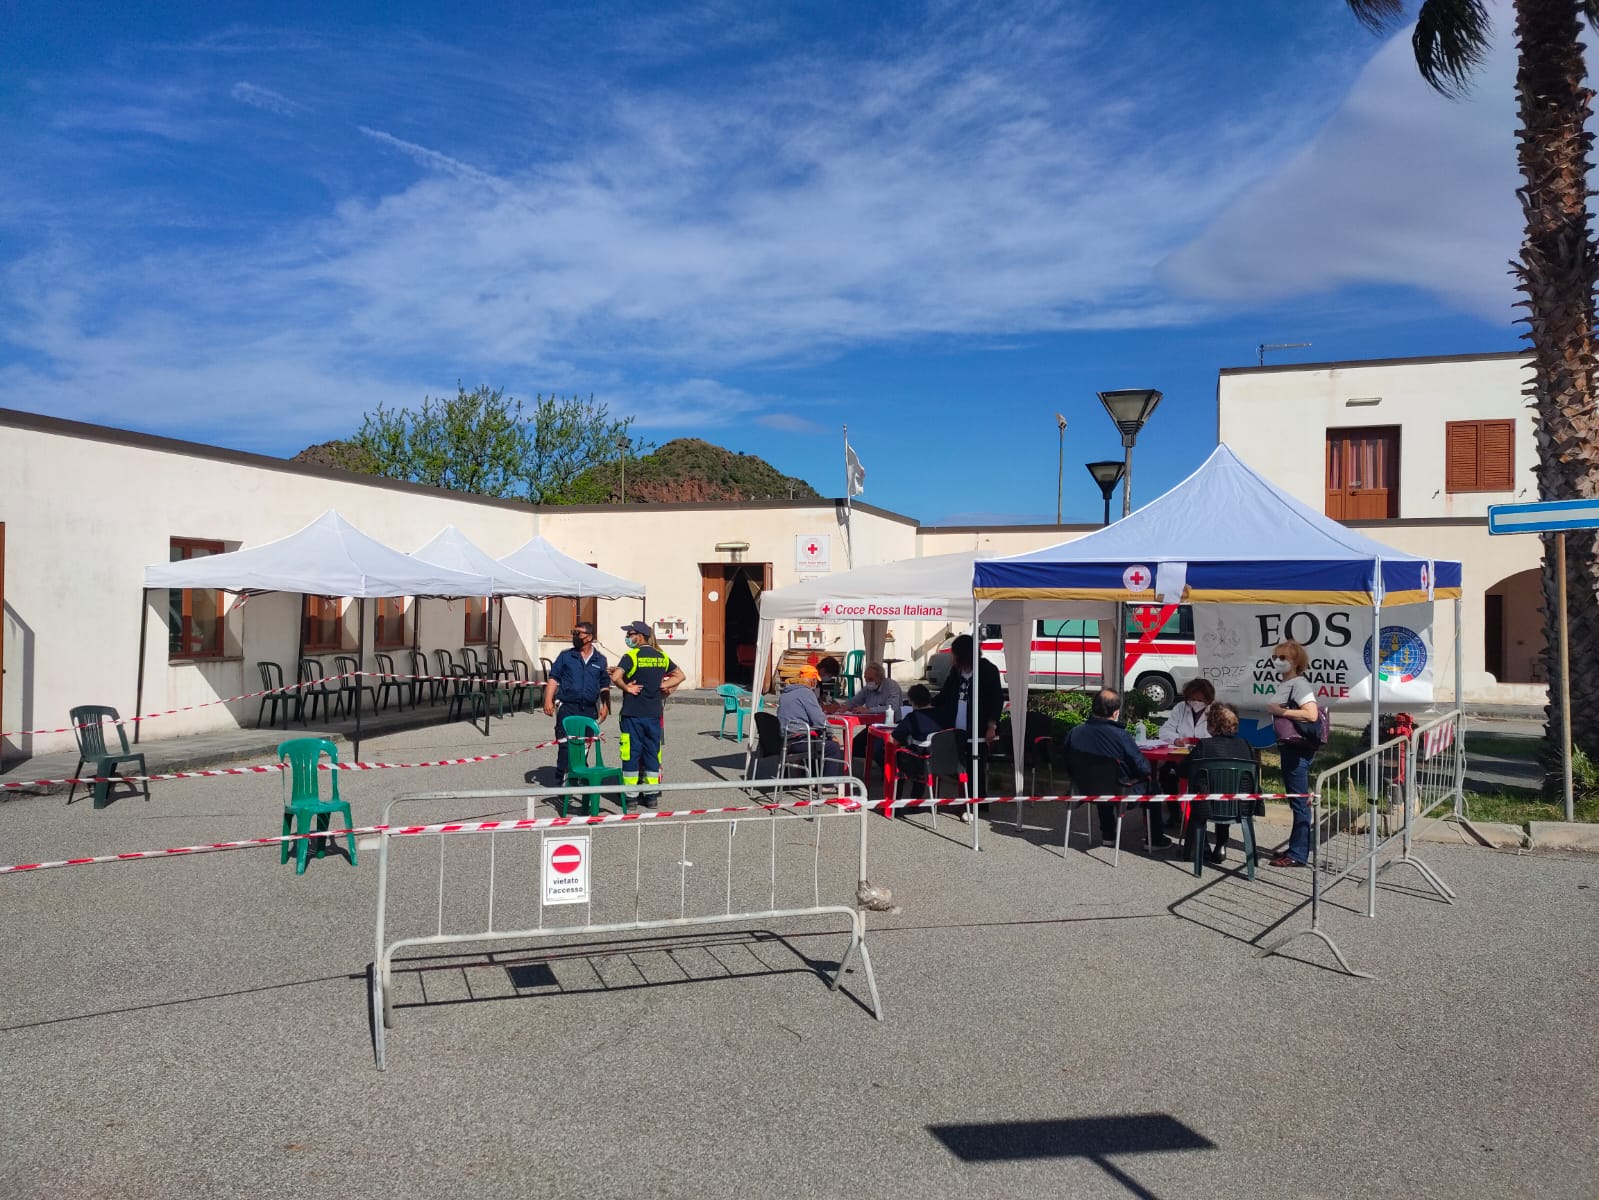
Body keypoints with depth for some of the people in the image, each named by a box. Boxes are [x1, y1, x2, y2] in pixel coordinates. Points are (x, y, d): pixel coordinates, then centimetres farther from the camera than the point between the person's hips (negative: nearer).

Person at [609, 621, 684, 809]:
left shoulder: (631, 656, -10)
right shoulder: (661, 656, 7)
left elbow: (616, 677, -23)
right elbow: (680, 675, 16)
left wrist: (626, 687, -7)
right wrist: (661, 685, 8)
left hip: (633, 713, -5)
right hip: (654, 713, 5)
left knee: (631, 753, 2)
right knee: (651, 753, 10)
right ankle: (651, 796, 12)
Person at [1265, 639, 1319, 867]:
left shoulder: (1299, 684, -13)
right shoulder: (1283, 685, 15)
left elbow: (1312, 714, -25)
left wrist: (1280, 711, -19)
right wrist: (1274, 711, 11)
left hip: (1298, 748, -10)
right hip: (1288, 747, 10)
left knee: (1299, 801, -5)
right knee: (1296, 799, 17)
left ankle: (1298, 855, -1)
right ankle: (1295, 848, 26)